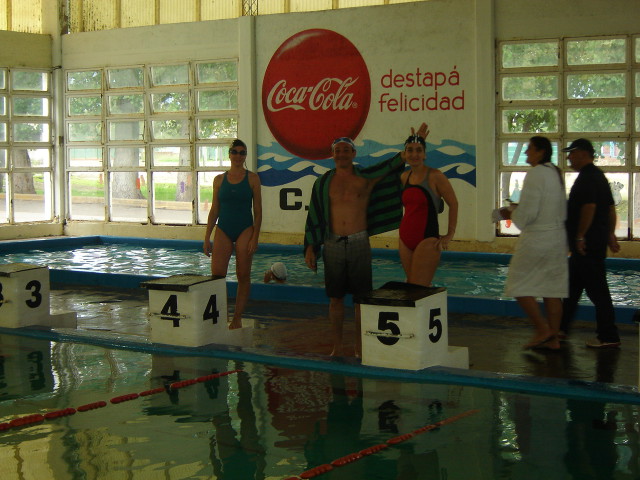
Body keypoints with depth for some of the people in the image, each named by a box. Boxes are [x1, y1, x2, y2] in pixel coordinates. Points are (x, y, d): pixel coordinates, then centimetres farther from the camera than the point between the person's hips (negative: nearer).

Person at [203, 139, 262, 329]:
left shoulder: (252, 178, 2)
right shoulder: (219, 179, 8)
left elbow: (258, 211, 0)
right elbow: (214, 210, 11)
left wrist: (255, 237, -8)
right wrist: (207, 237, 6)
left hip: (245, 230, -2)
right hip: (223, 230, 2)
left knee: (243, 276, 1)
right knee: (216, 275, -6)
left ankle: (237, 317, 9)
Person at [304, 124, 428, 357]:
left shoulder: (365, 178, 4)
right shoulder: (323, 183, 6)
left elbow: (395, 163, 6)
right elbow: (314, 218, 8)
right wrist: (310, 249, 4)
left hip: (359, 244, -1)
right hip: (333, 244, 1)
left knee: (360, 298, 1)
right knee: (335, 298, 5)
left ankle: (359, 347, 10)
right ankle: (337, 347, 14)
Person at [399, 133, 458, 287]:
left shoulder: (434, 176, -9)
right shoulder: (405, 176, 10)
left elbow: (453, 203, -7)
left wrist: (449, 235, -9)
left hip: (427, 239, -7)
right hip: (405, 239, 7)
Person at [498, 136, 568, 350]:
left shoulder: (535, 174, -16)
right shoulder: (556, 173, 12)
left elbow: (527, 213, -20)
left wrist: (511, 213, 1)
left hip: (537, 239, -9)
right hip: (557, 237, 9)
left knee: (519, 285, 3)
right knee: (552, 289, 10)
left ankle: (542, 329, 2)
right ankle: (553, 338, 14)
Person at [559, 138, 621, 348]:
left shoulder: (587, 177, -15)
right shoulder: (598, 175, 17)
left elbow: (589, 207, -26)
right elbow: (611, 208, 20)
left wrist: (580, 236, -23)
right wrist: (610, 234, 22)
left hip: (587, 243, -11)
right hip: (597, 241, 11)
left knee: (596, 289, -8)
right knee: (573, 285, 18)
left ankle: (609, 337, -5)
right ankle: (561, 327, 27)